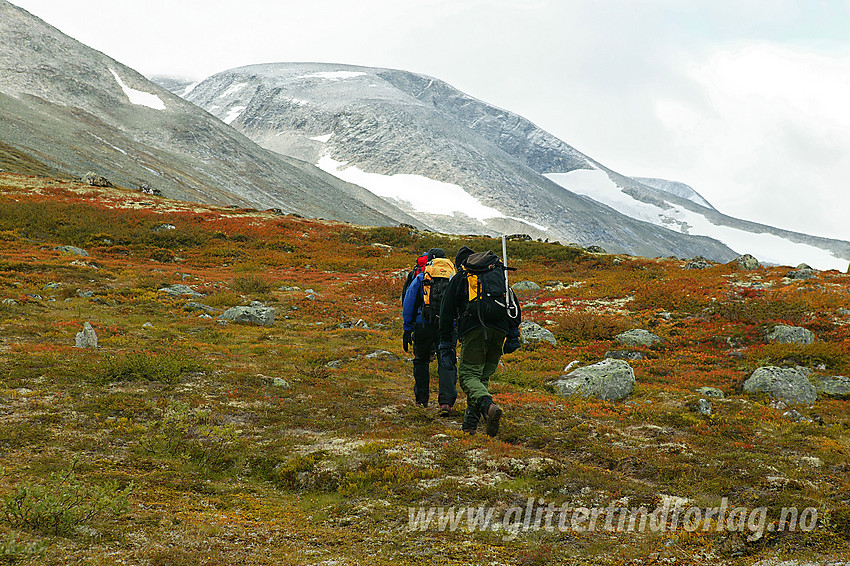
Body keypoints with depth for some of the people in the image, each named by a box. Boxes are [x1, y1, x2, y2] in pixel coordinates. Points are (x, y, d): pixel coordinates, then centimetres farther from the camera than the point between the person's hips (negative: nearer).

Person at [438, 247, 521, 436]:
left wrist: (446, 344, 15)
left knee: (468, 375, -7)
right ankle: (470, 423, 9)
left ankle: (488, 406, -35)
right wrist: (513, 336, 14)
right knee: (483, 376, 14)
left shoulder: (459, 278, 17)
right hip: (499, 330, 4)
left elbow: (447, 313, 12)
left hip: (474, 328, -4)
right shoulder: (499, 274, 26)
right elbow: (514, 306, 16)